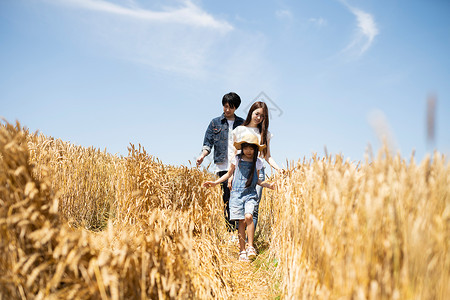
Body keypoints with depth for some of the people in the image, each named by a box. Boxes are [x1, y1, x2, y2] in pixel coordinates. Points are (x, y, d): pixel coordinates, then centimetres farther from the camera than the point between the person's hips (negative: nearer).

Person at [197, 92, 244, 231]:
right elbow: (208, 143, 8)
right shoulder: (215, 123, 12)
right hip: (223, 166, 0)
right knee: (227, 200, -2)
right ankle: (230, 231, 3)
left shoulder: (242, 123, 13)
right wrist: (202, 155, -10)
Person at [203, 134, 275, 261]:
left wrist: (268, 185, 0)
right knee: (241, 221, -4)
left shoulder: (257, 162, 7)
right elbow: (229, 174, 17)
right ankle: (242, 250, 4)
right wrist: (215, 182, 9)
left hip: (250, 194, 0)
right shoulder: (237, 159, 5)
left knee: (248, 216, -21)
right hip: (237, 193, 0)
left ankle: (250, 247, -12)